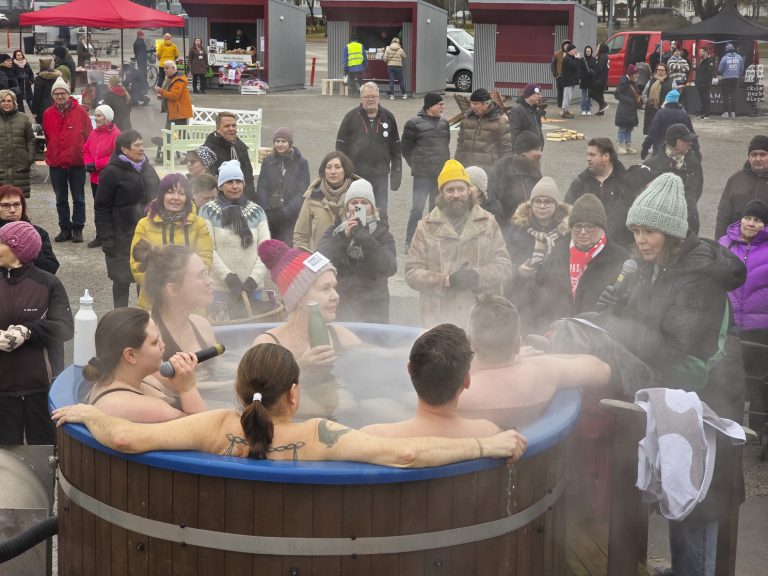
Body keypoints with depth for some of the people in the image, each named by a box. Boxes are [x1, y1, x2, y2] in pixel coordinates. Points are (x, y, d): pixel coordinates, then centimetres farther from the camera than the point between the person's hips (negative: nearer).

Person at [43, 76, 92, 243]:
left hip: (77, 162, -3)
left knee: (79, 198, 4)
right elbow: (47, 136, 14)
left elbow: (88, 135, -1)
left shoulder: (80, 112, -5)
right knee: (61, 199, 9)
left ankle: (77, 229, 12)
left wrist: (85, 155, -1)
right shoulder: (48, 114, 2)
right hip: (56, 163, 3)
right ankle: (65, 228, 18)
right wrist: (50, 154, 12)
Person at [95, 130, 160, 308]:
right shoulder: (112, 172, -10)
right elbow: (102, 208, -10)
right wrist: (107, 238, -15)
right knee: (122, 280, 4)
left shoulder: (148, 169, 10)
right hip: (122, 238, -5)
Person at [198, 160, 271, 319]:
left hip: (253, 289, 3)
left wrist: (254, 279, -9)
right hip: (220, 289, -3)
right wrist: (228, 277, -16)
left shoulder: (256, 211, 9)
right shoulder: (208, 211, 1)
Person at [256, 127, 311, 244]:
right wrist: (266, 212, -7)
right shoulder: (268, 161, 9)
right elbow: (261, 189, 6)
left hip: (291, 218, -2)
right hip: (269, 216, 2)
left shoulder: (301, 163, 1)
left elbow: (302, 192, -4)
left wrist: (285, 212, -13)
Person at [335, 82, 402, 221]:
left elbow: (396, 148, 11)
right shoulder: (351, 117, 1)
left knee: (381, 213, 3)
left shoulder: (388, 117, 6)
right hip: (357, 175, -1)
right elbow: (341, 146, 3)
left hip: (381, 174, 1)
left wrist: (396, 174, 7)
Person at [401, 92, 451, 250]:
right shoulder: (415, 123, -6)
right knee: (418, 207, -10)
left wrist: (444, 164, 15)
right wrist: (416, 164, 3)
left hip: (441, 173, 6)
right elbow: (405, 147, 0)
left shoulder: (444, 123, 11)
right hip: (422, 175, -6)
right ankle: (410, 242, -1)